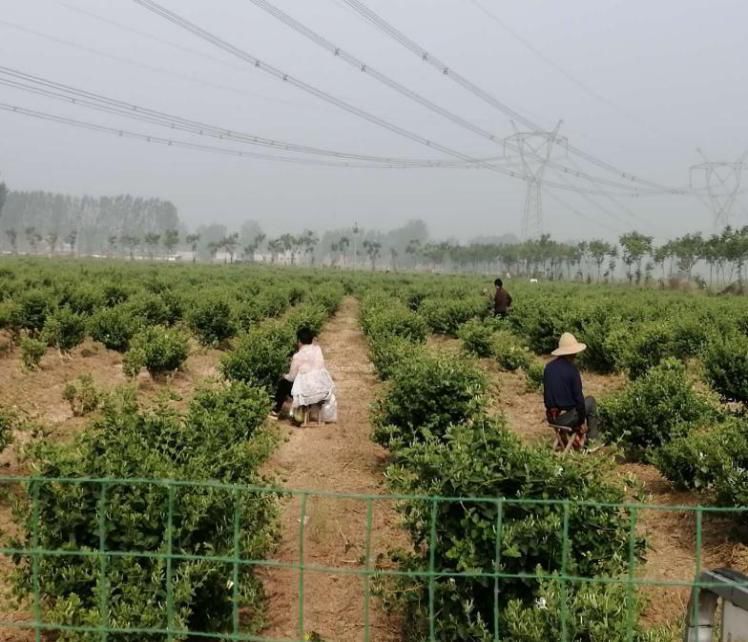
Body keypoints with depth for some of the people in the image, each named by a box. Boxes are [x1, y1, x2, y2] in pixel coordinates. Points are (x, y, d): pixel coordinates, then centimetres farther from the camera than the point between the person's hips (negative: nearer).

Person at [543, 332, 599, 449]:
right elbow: (578, 397, -13)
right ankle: (592, 440, 23)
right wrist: (582, 421, 0)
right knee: (590, 401, 19)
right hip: (566, 417, -6)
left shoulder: (549, 367, 2)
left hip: (551, 417, 6)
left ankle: (577, 435, 31)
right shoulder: (571, 369, -16)